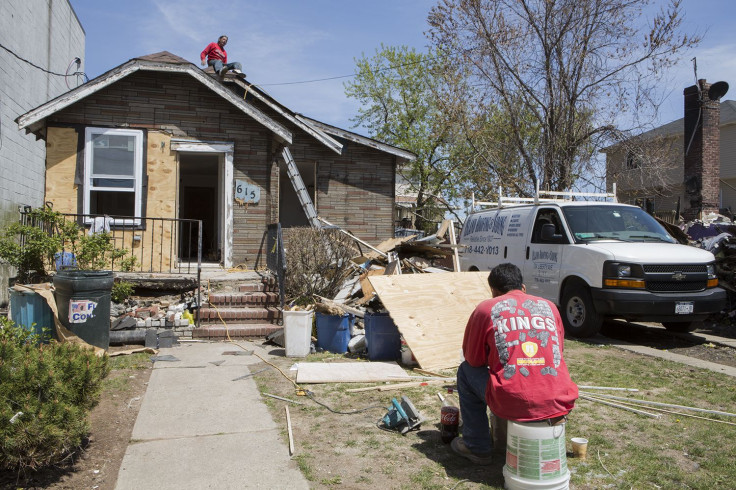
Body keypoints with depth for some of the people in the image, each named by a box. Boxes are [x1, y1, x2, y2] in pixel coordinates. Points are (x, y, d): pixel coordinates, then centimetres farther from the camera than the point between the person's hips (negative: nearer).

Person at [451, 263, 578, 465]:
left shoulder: (486, 308, 4)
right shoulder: (549, 306, 14)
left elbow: (473, 359, 11)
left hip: (513, 404, -4)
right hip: (559, 403, 4)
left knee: (466, 372, 23)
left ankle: (477, 447, 27)